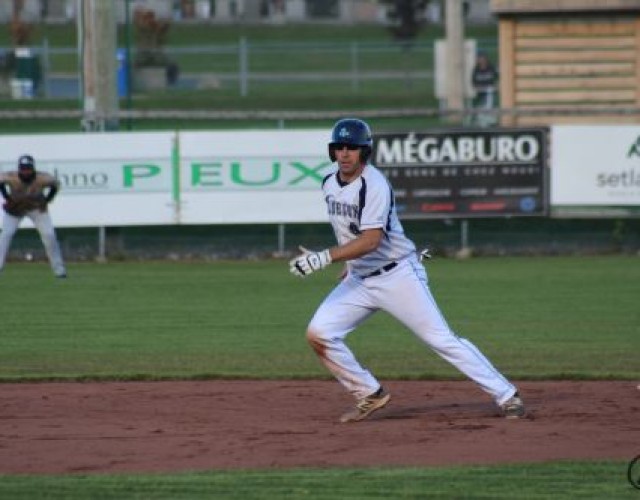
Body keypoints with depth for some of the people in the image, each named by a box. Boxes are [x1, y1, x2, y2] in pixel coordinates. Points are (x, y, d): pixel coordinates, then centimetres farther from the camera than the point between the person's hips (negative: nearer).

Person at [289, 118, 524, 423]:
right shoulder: (330, 184, 4)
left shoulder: (374, 185, -20)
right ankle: (369, 395, 6)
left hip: (398, 275, -7)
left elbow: (371, 240, -30)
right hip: (359, 280, 7)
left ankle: (506, 396, 0)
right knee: (318, 334, -9)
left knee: (441, 339, -8)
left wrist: (324, 258, -36)